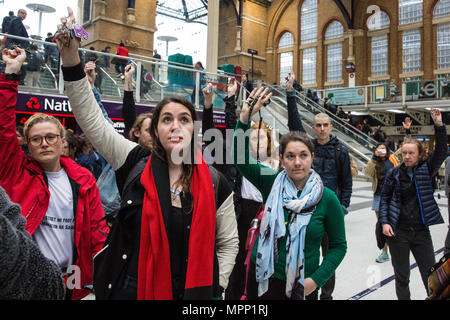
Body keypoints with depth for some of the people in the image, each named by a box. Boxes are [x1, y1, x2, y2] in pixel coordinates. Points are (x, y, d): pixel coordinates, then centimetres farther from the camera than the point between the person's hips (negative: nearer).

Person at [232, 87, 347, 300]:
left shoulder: (327, 198, -9)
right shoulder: (272, 183, -6)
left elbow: (339, 245, -1)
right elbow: (241, 158, -17)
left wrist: (316, 279, -9)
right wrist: (245, 118, -27)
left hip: (302, 286, -1)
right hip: (262, 279, 2)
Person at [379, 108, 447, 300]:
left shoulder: (425, 169, 2)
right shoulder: (394, 174, 0)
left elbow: (441, 152, -11)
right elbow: (384, 198, 3)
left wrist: (439, 126, -22)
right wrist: (384, 222, -7)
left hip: (421, 231, 1)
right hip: (398, 231, 0)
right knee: (401, 276, 11)